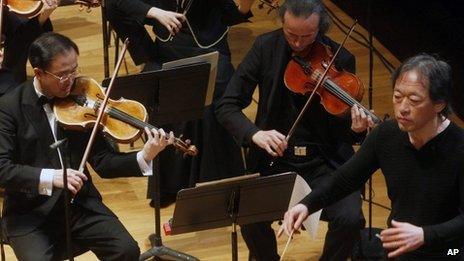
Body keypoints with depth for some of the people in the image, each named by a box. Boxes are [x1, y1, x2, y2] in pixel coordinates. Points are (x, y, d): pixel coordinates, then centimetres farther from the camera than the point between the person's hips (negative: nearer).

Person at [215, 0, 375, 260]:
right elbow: (227, 106, -5)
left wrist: (356, 129, -24)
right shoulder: (266, 47, -3)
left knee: (350, 219, -25)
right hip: (275, 159, 0)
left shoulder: (340, 59, -5)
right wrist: (254, 133, -25)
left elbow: (341, 130, 1)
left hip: (325, 161, 0)